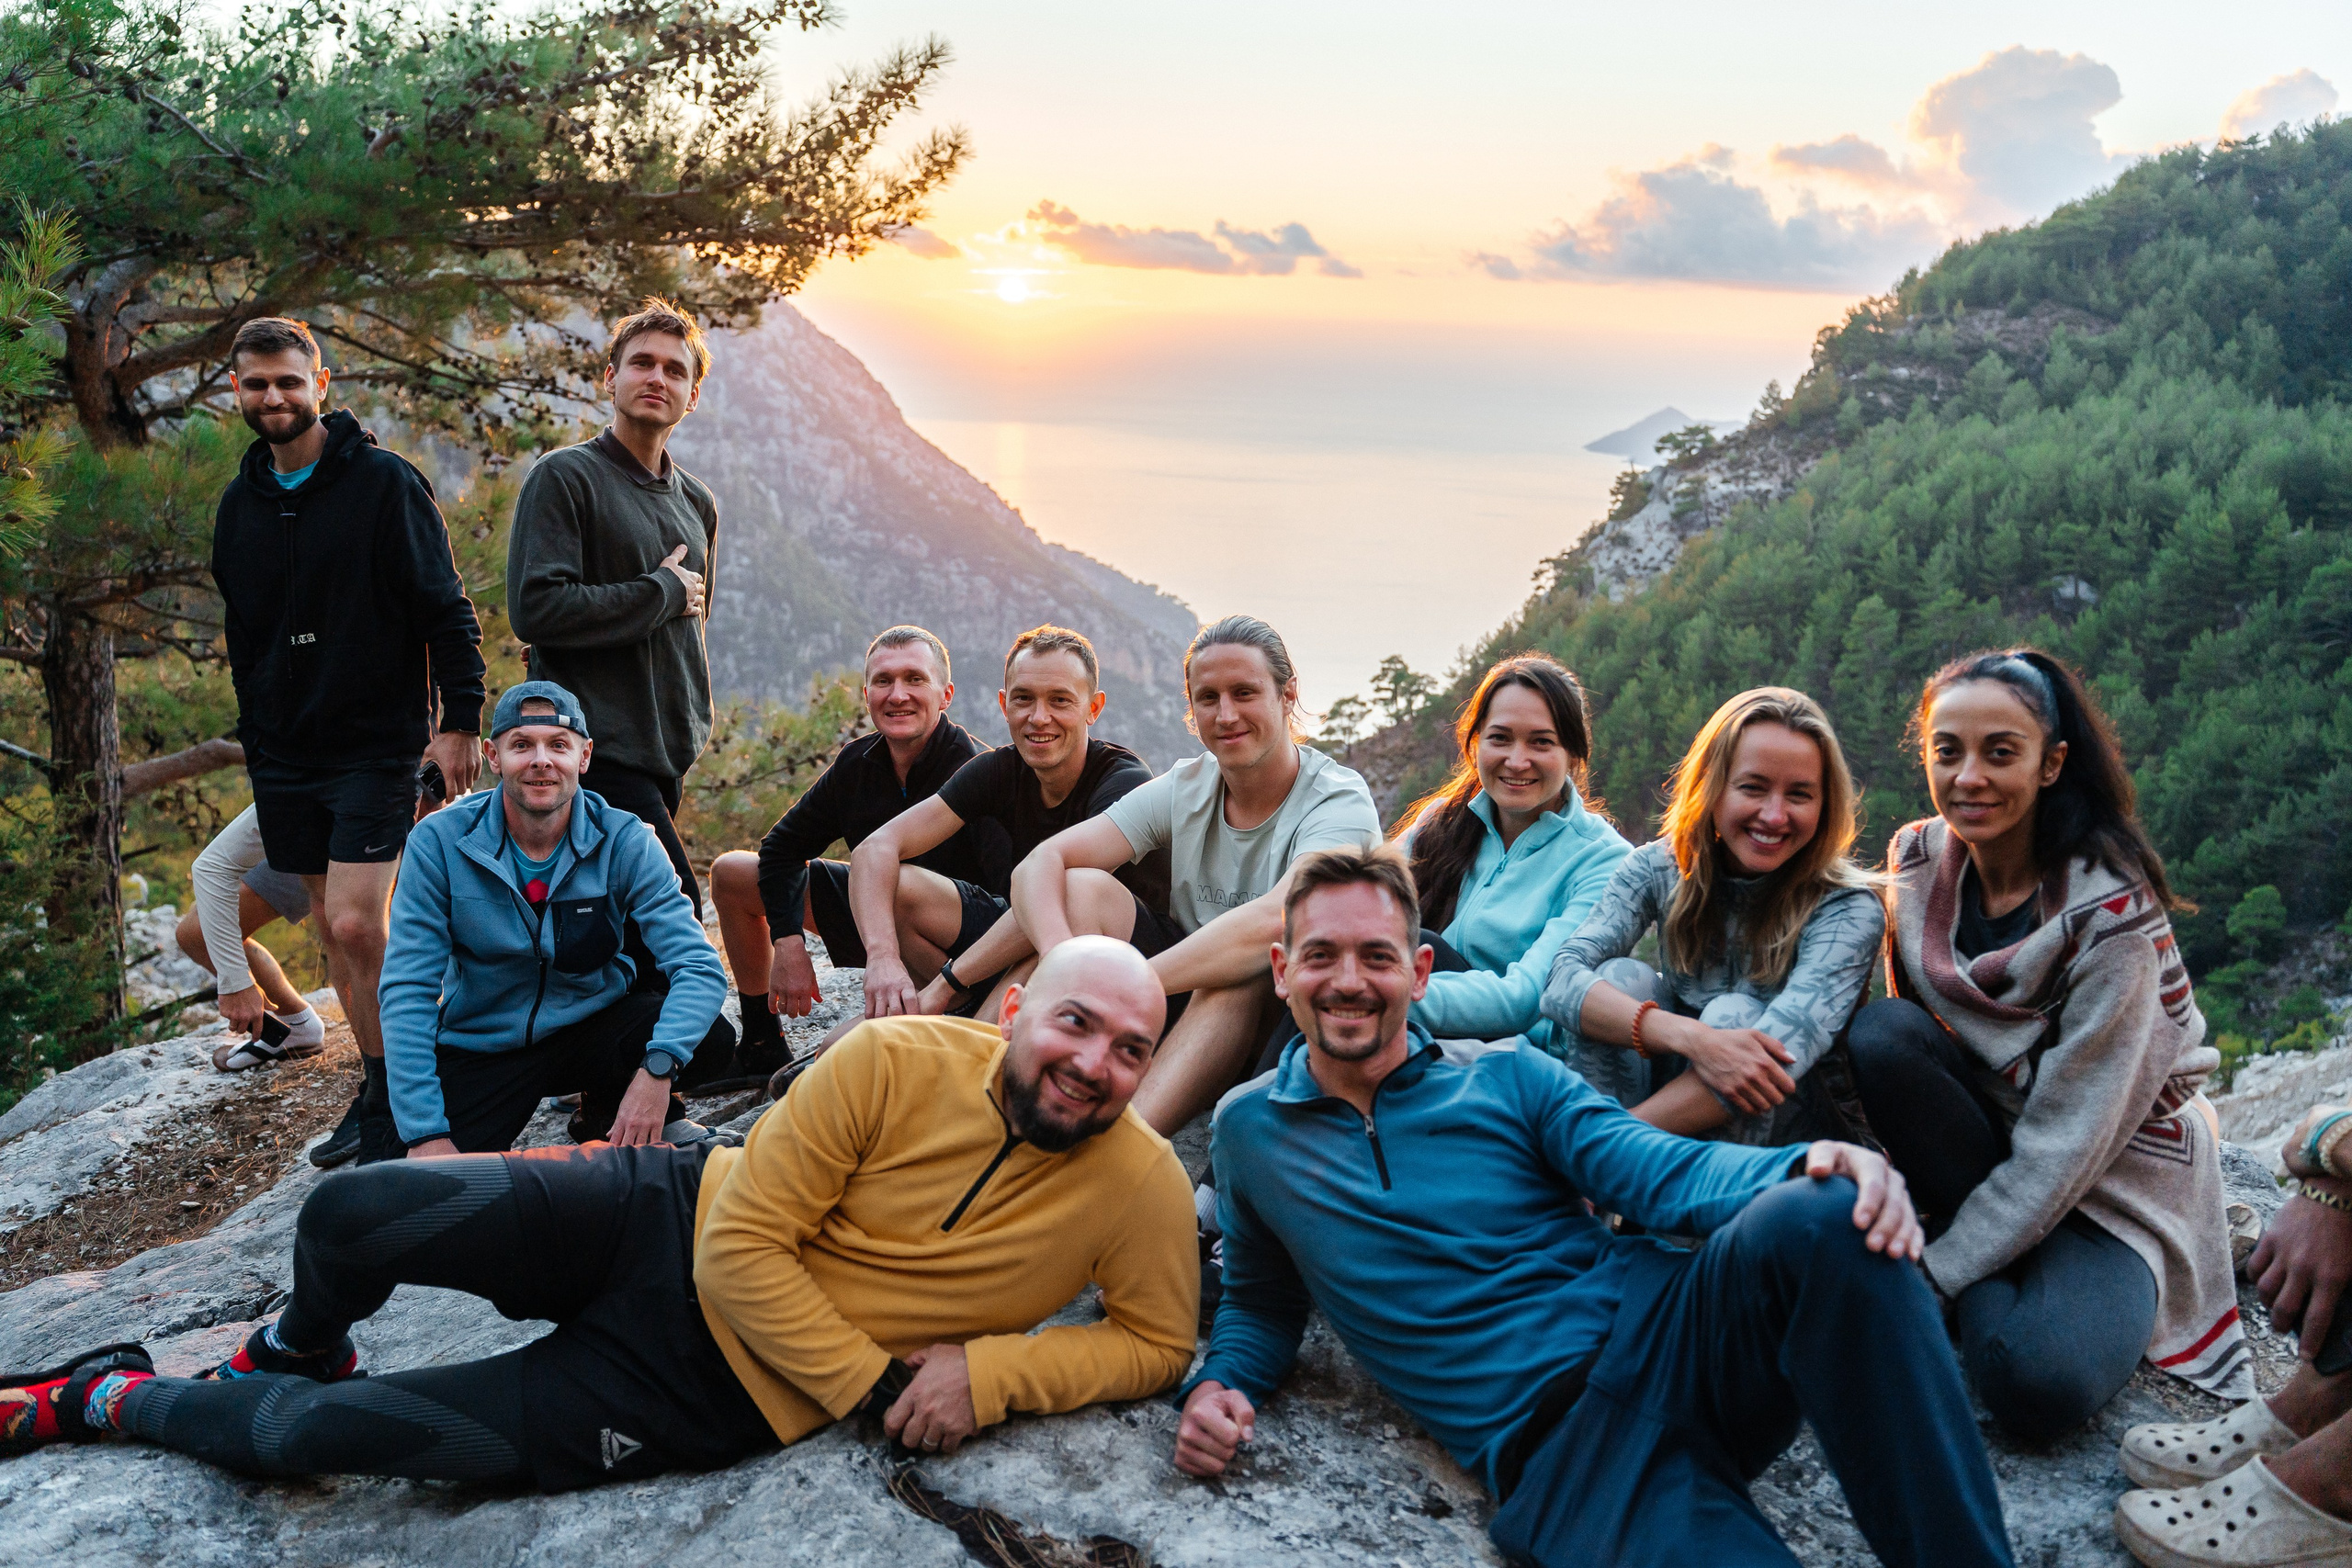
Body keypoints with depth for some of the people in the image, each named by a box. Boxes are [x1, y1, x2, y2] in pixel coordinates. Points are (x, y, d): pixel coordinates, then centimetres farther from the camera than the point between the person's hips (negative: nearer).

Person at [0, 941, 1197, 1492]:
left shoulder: (1139, 1187, -14)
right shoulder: (897, 1064, -17)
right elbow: (743, 1249, -13)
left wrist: (990, 1369, -19)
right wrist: (876, 1386, -18)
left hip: (724, 1390, -1)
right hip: (674, 1222, 1)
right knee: (350, 1215, -14)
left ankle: (114, 1401, 25)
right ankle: (298, 1353, 25)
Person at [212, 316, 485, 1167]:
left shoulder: (384, 481, -6)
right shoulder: (240, 503, 11)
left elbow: (447, 612, -8)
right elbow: (241, 633, 21)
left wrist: (458, 721, -13)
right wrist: (255, 734, 17)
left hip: (376, 745, -6)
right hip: (283, 756, 6)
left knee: (357, 925, -14)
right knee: (334, 931, 9)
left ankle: (392, 1099, 0)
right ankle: (383, 1093, 20)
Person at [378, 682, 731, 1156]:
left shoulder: (625, 841, -14)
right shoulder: (440, 841, -14)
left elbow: (699, 967, -21)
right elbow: (408, 992, -14)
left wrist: (658, 1068, -40)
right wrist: (426, 1134, -22)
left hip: (595, 1028, 1)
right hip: (480, 1044, 0)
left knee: (707, 1039, -28)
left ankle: (607, 1117, 4)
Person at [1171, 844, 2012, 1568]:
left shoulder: (1507, 1077, 10)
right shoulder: (1247, 1131, 13)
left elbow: (1665, 1173, -2)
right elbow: (1262, 1305, 25)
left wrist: (1816, 1169, -22)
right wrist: (1216, 1384, 3)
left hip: (1660, 1332, 3)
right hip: (1551, 1444, -2)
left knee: (1826, 1220, -32)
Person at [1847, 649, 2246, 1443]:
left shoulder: (2110, 909, -23)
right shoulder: (1918, 859, -7)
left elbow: (2068, 1141, -23)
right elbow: (1913, 1045, 4)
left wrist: (1932, 1274, -23)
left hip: (2116, 1172, -5)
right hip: (1989, 1121, 5)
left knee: (2039, 1383, -33)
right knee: (1880, 1033, -27)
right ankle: (2002, 1270, -11)